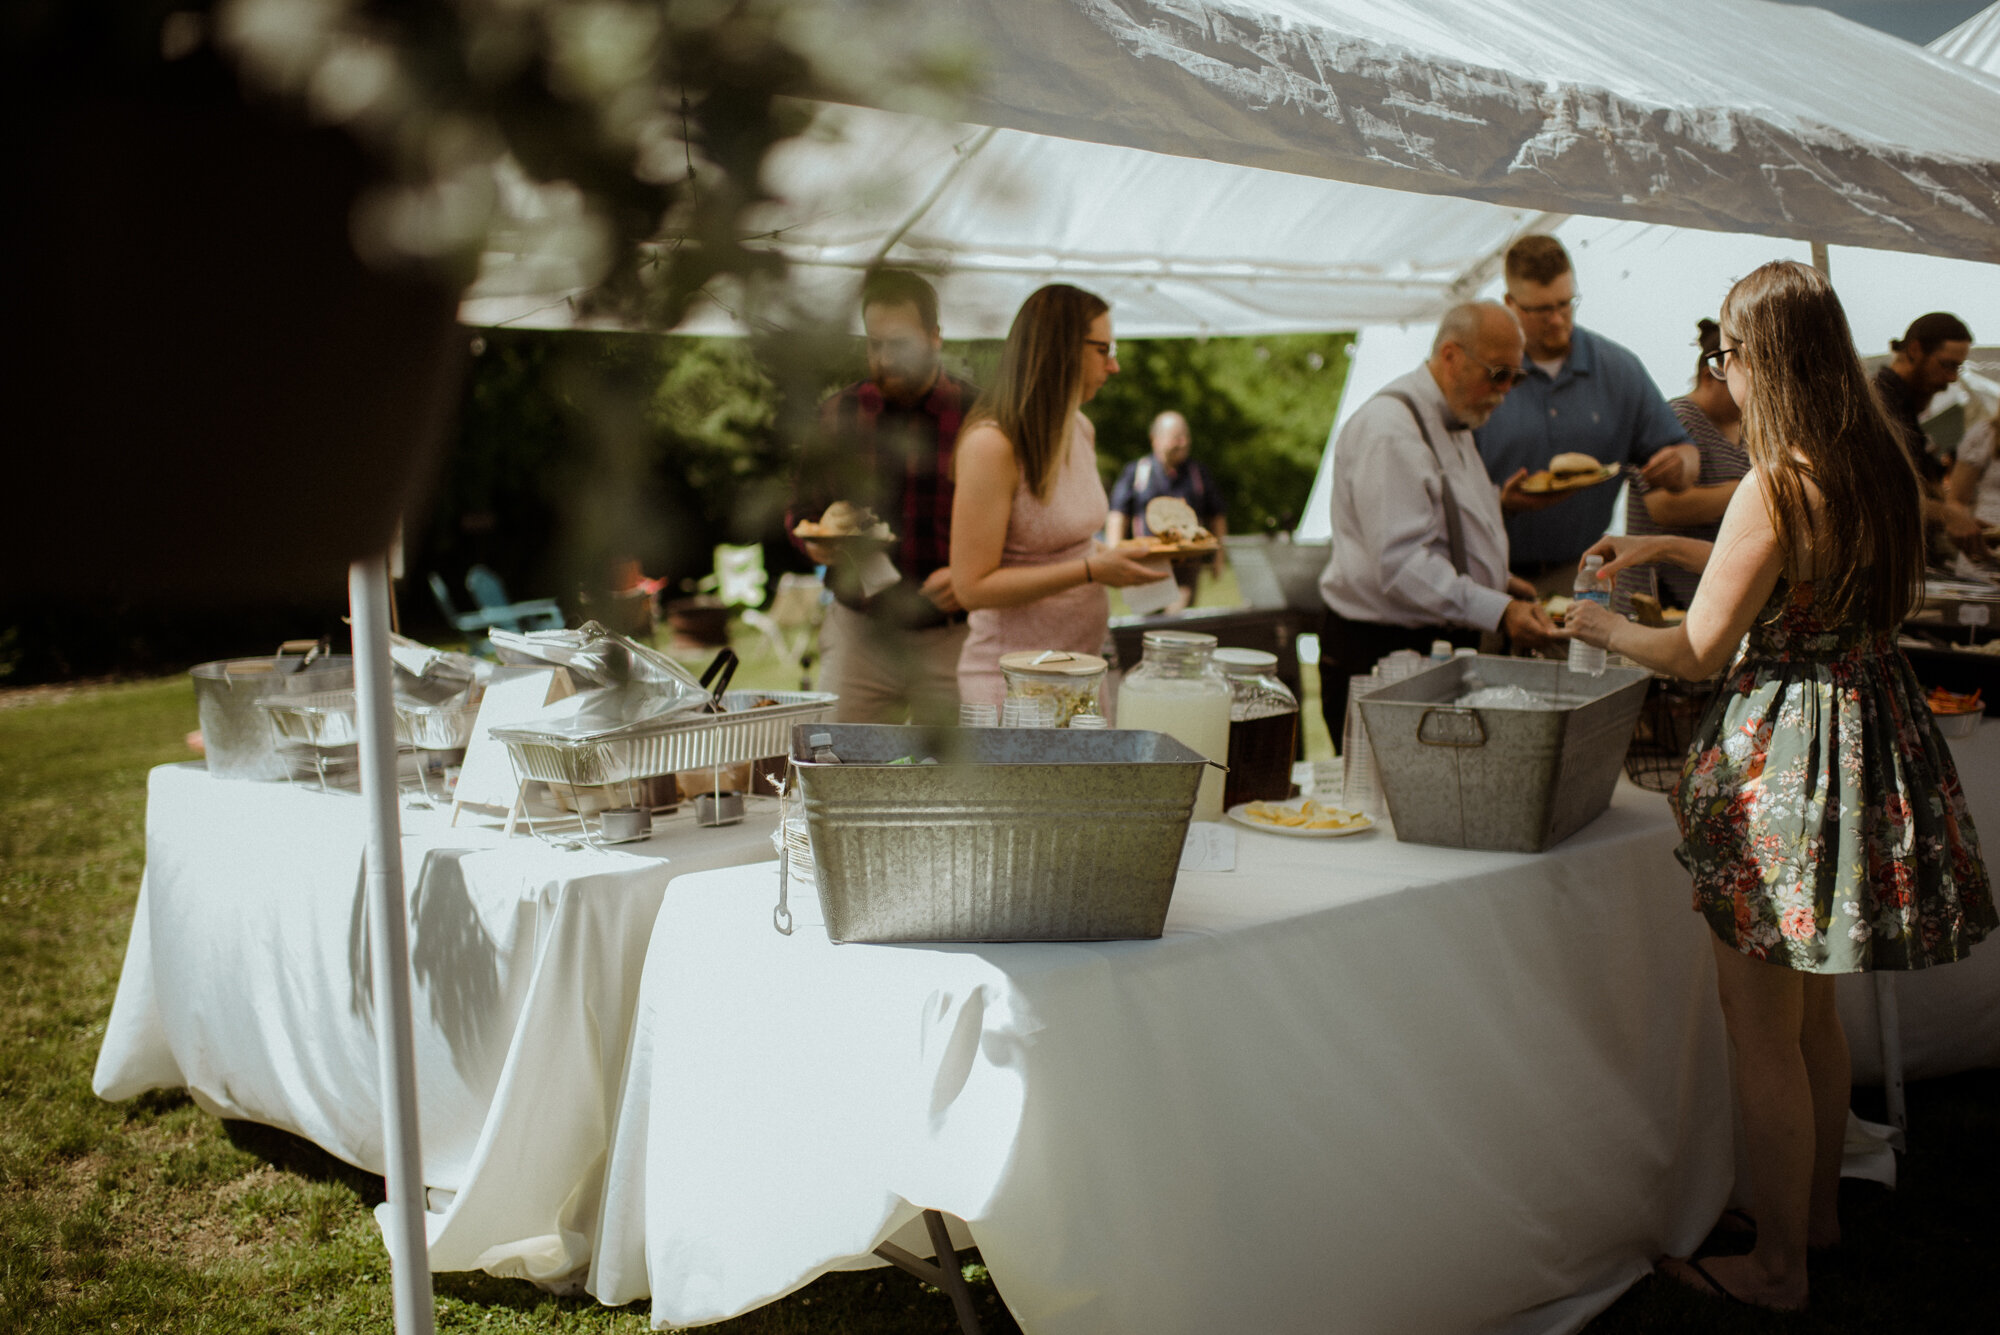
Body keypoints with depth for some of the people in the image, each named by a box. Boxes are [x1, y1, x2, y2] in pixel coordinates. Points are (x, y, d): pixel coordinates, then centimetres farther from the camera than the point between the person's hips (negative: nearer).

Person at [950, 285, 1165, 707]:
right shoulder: (992, 444, -18)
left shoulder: (1082, 431, 10)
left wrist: (1120, 556, 4)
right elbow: (972, 586, -21)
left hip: (1082, 667, 8)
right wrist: (1091, 570, -22)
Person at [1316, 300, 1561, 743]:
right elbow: (1402, 565, -25)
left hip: (1444, 642, 10)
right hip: (1380, 653, -9)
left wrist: (1498, 582, 18)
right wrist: (1500, 612, -28)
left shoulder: (1453, 423, 18)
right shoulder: (1389, 430, -17)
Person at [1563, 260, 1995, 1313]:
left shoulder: (1778, 485, -22)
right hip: (1865, 740, 9)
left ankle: (1779, 1266, 14)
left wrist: (1603, 627, 1)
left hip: (1782, 761, -9)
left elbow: (1698, 651, -17)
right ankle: (1818, 1209, 37)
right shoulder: (1877, 465, 4)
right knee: (1813, 1010, 22)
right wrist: (1669, 547, 21)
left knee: (1762, 1030, 3)